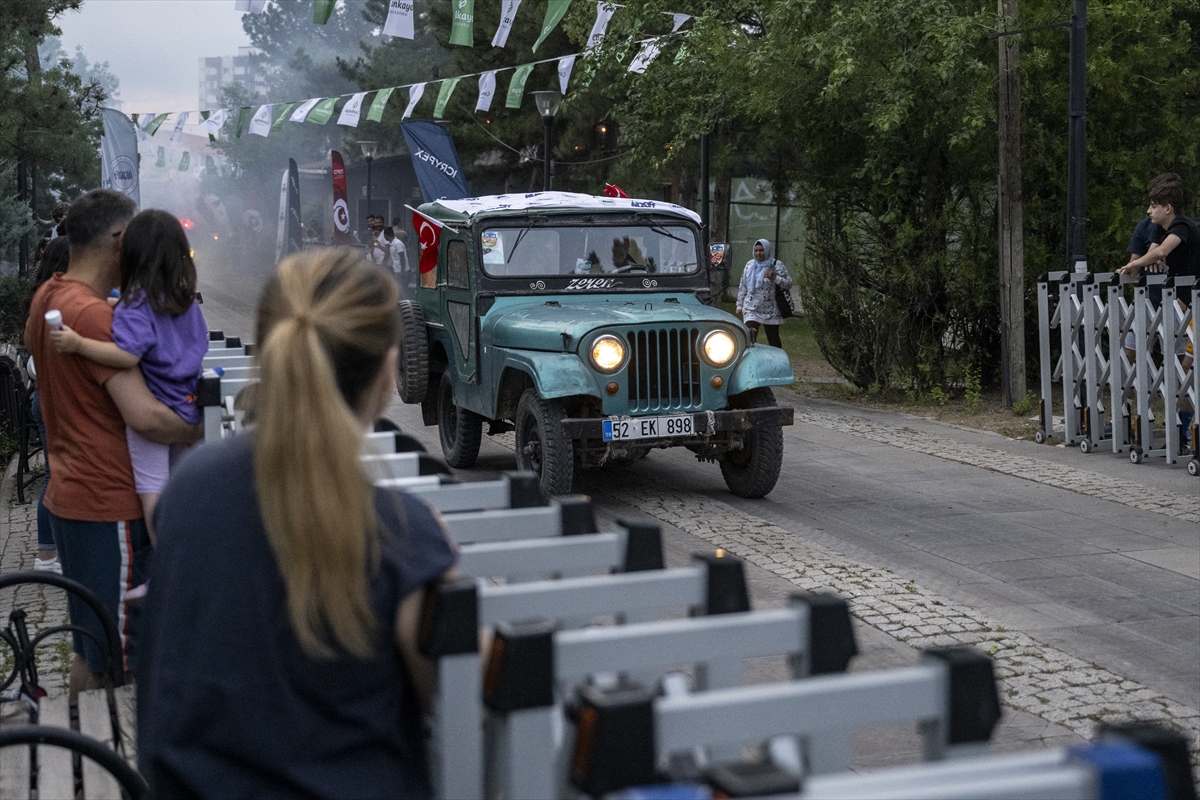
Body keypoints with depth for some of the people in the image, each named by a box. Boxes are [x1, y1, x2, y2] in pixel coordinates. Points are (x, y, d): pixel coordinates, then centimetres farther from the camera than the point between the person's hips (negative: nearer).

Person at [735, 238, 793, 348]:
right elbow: (742, 286, 13)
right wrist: (739, 306, 11)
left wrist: (775, 278, -21)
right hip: (751, 309, 2)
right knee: (749, 339, -10)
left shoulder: (776, 265, -3)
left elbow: (789, 284, -6)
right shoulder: (749, 265, 7)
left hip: (770, 311, -2)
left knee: (774, 340, 8)